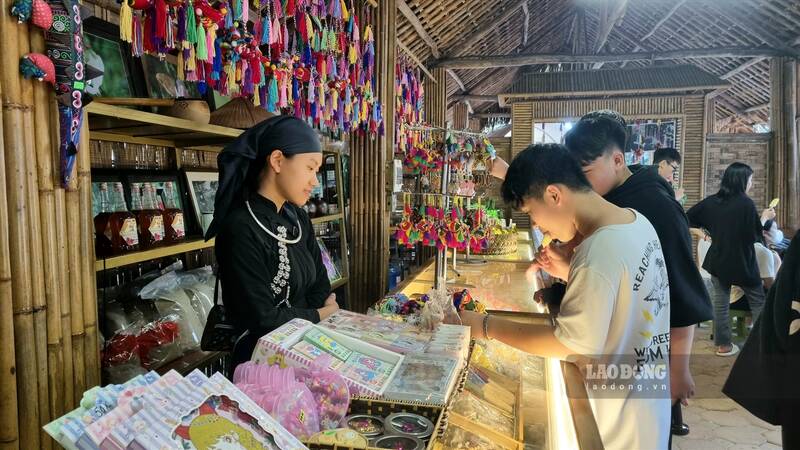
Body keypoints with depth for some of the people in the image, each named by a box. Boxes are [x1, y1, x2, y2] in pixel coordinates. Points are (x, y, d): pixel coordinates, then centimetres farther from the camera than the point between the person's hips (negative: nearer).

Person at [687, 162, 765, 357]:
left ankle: (723, 345, 15)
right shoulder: (746, 203, -16)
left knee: (720, 304, 9)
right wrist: (764, 219, 7)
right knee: (758, 301, 14)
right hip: (742, 262, -4)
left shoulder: (711, 201, -3)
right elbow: (756, 235, -10)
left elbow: (688, 219, 5)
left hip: (718, 261, 4)